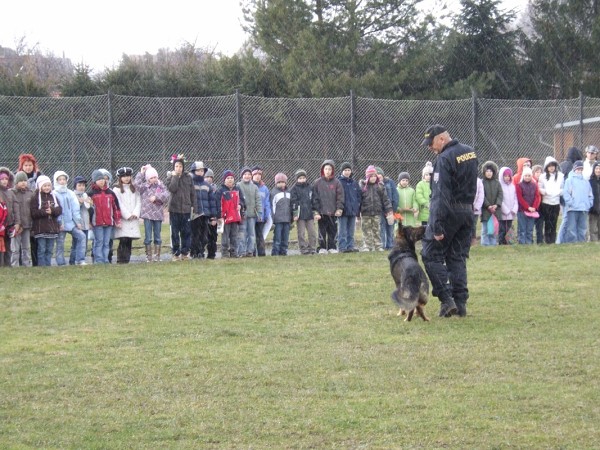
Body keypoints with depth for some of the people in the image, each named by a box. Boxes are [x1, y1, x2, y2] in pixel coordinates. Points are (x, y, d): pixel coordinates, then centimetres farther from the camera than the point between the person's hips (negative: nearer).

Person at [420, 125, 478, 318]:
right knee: (458, 258, 12)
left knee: (431, 255, 1)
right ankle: (461, 303, 9)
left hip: (448, 212, -8)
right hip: (467, 210, 8)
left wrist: (437, 227, -22)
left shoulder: (444, 159, -17)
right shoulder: (470, 152, 10)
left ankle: (446, 299, -7)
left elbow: (441, 194, -21)